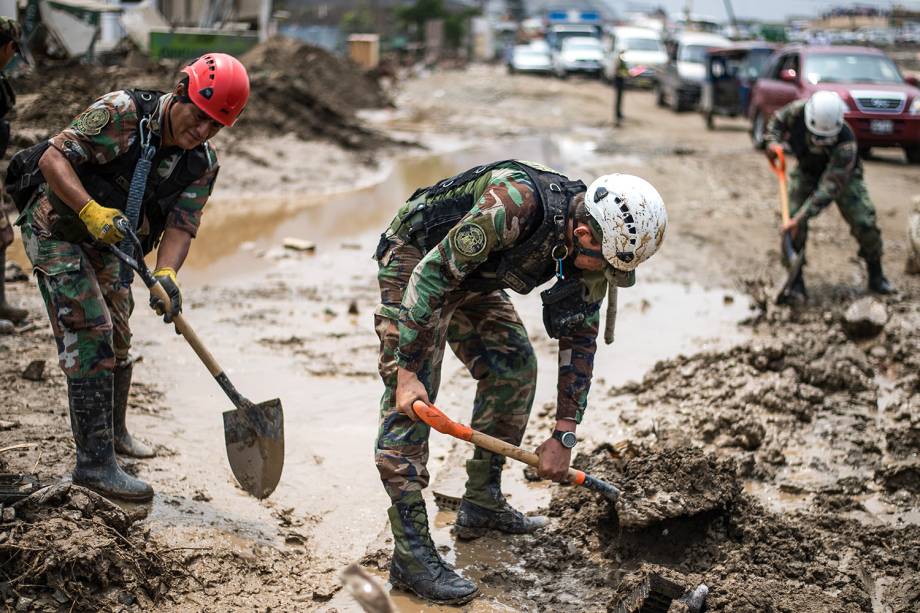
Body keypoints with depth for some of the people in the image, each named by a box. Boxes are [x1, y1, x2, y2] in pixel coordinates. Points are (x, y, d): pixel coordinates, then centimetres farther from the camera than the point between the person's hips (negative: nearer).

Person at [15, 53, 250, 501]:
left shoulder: (202, 165, -5)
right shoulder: (122, 113, -24)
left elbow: (180, 225, -12)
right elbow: (53, 157, -25)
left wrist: (166, 274, -32)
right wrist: (91, 210, -38)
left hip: (109, 247, 7)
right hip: (58, 234, -7)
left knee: (117, 341, 18)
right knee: (90, 336, -14)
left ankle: (113, 431, 41)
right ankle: (94, 463, -10)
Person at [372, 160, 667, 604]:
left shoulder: (591, 246, -13)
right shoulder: (515, 204, -38)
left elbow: (579, 339, -3)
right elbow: (432, 273, -34)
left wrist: (564, 435, -5)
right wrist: (407, 372, -32)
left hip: (474, 277, 8)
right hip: (416, 261, -8)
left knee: (515, 370, 7)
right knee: (411, 399, -15)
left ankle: (482, 505, 21)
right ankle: (410, 554, -15)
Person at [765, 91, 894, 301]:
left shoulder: (846, 144, -40)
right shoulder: (797, 111, -30)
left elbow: (829, 188, -42)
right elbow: (777, 120, -3)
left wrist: (802, 216, -47)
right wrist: (773, 142, -23)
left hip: (844, 176, -2)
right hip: (807, 172, 3)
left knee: (864, 222, -9)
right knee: (793, 223, -14)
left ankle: (876, 276, 14)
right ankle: (796, 283, -4)